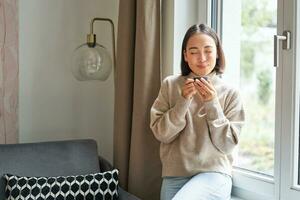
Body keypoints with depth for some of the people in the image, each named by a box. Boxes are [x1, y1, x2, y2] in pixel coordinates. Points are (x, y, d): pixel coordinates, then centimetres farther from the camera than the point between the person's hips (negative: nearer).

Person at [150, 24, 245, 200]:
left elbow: (227, 145, -4)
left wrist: (212, 105, -13)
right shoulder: (170, 85, 2)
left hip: (214, 174, -2)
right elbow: (161, 133, -3)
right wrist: (183, 101, -14)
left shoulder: (230, 93, 0)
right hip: (174, 176, 3)